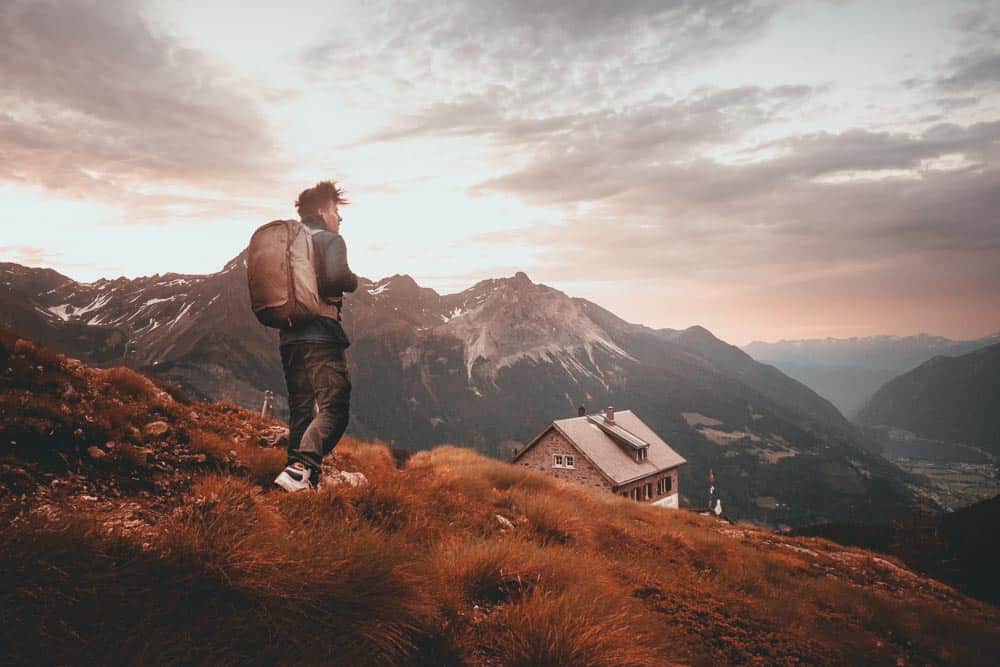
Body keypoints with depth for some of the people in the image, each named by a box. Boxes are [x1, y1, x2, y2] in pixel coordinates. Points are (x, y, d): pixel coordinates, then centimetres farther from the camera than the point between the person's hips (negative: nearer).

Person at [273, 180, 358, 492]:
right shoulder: (330, 240, -1)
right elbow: (338, 278, -19)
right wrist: (354, 280, 1)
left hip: (288, 337, 8)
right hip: (321, 334, -8)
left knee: (301, 411, 12)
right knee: (334, 408, -10)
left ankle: (300, 475, 12)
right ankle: (300, 469, -26)